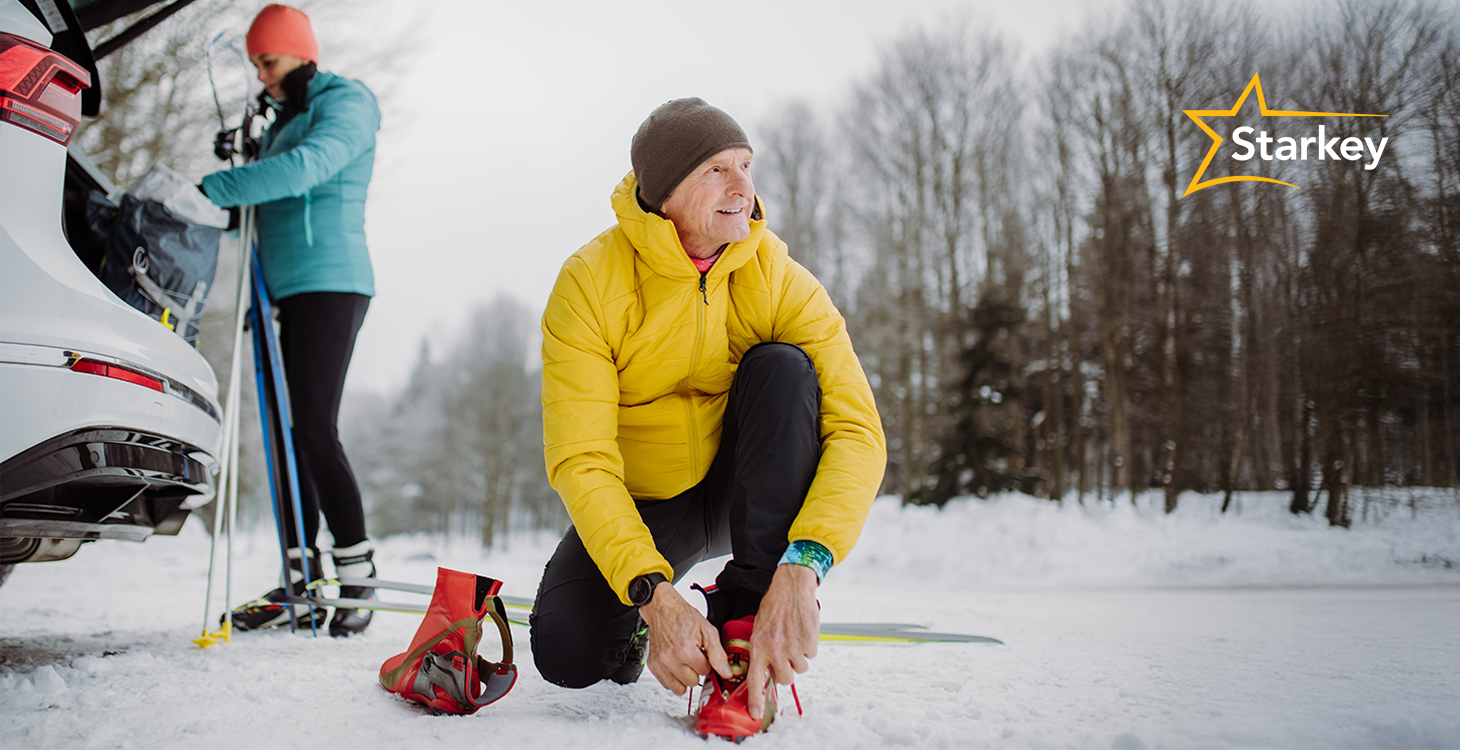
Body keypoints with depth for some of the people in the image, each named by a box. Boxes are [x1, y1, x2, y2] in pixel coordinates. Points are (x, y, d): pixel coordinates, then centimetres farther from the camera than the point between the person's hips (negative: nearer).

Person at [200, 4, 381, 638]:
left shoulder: (346, 103, -5)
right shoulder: (284, 120, 22)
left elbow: (306, 168, -23)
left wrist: (211, 188, -24)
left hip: (331, 284, -9)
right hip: (294, 289, 9)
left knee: (314, 429, -14)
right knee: (293, 431, 4)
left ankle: (357, 572, -7)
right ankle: (300, 580, 8)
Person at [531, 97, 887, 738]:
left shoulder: (779, 280, -15)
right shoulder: (590, 282, -18)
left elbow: (857, 429, -25)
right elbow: (580, 459, -24)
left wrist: (801, 567, -41)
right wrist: (653, 593, -38)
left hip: (744, 495, 1)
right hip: (636, 505, -1)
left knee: (782, 369, -27)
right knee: (566, 653, -26)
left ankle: (745, 635, -25)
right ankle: (630, 626, 14)